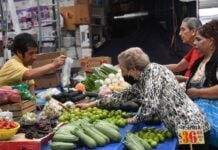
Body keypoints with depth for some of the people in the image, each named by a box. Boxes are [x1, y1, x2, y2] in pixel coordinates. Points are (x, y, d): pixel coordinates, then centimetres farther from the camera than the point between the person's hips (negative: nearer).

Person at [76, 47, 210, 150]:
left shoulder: (154, 71, -16)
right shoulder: (143, 78, 10)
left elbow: (149, 106, -24)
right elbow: (123, 96, 19)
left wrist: (135, 119, -3)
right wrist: (92, 104, 23)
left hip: (190, 126, -9)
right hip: (183, 127, 9)